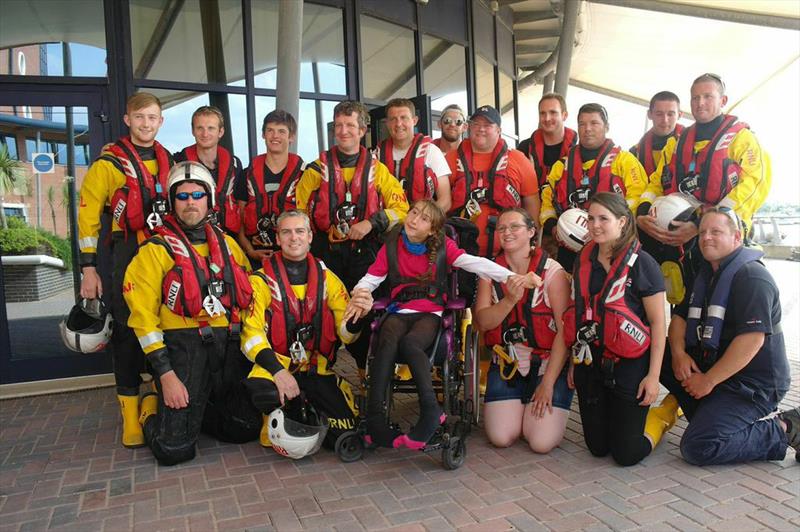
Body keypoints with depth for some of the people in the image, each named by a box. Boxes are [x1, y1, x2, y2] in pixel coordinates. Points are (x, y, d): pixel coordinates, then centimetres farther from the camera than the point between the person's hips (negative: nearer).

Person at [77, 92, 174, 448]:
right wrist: (88, 267, -8)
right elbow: (88, 216, -3)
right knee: (128, 331, -2)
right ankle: (131, 413, 8)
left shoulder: (169, 161, 13)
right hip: (128, 255, -4)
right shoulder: (109, 162, -1)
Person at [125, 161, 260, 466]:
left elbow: (247, 295, 18)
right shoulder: (156, 250, -3)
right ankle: (153, 410, 24)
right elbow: (143, 316, -8)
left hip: (229, 347, 5)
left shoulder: (227, 243, 13)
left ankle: (191, 411, 32)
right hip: (183, 347, -5)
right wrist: (165, 374, -13)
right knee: (174, 450, -10)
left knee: (247, 429, 7)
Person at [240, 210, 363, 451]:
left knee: (344, 435, -11)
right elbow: (252, 333, -10)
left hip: (318, 368, 3)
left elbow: (346, 332, 3)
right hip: (275, 365, -2)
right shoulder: (262, 280, -1)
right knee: (264, 394, -37)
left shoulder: (327, 278, 8)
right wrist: (278, 371, -25)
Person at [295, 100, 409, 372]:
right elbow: (299, 208, 8)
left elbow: (400, 208, 2)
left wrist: (372, 222, -12)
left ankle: (366, 370, 17)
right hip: (326, 250, 0)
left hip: (364, 251, 0)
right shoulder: (318, 168, 8)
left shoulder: (377, 169, 8)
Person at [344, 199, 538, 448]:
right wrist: (359, 295, -18)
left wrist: (511, 277, -24)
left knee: (410, 343, -34)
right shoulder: (391, 246, 10)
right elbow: (370, 278, 7)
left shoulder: (443, 246, 6)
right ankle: (375, 417, -31)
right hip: (399, 312, 1)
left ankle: (430, 411, -27)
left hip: (431, 313, -1)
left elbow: (475, 263, -9)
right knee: (387, 342, -33)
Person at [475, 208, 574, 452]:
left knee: (542, 442, -12)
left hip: (549, 364, -3)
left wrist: (548, 383, -14)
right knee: (500, 437, -8)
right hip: (506, 363, 3)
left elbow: (565, 330, -12)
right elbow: (482, 321, -6)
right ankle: (517, 408, 23)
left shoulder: (552, 271, -10)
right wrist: (510, 300, -26)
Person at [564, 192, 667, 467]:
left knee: (626, 454, 2)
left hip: (629, 364, -5)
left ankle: (663, 416, 28)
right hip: (589, 363, 5)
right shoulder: (583, 260, 5)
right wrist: (574, 361, 11)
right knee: (597, 447, 13)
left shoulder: (642, 263, -11)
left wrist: (654, 375, -13)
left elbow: (658, 323, -10)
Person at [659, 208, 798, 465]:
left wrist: (708, 380, -21)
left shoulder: (752, 276, -17)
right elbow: (680, 316, 11)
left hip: (753, 385, -9)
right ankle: (708, 417, 3)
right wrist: (678, 353, -9)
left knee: (697, 447, -19)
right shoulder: (706, 274, 13)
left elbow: (752, 339, -26)